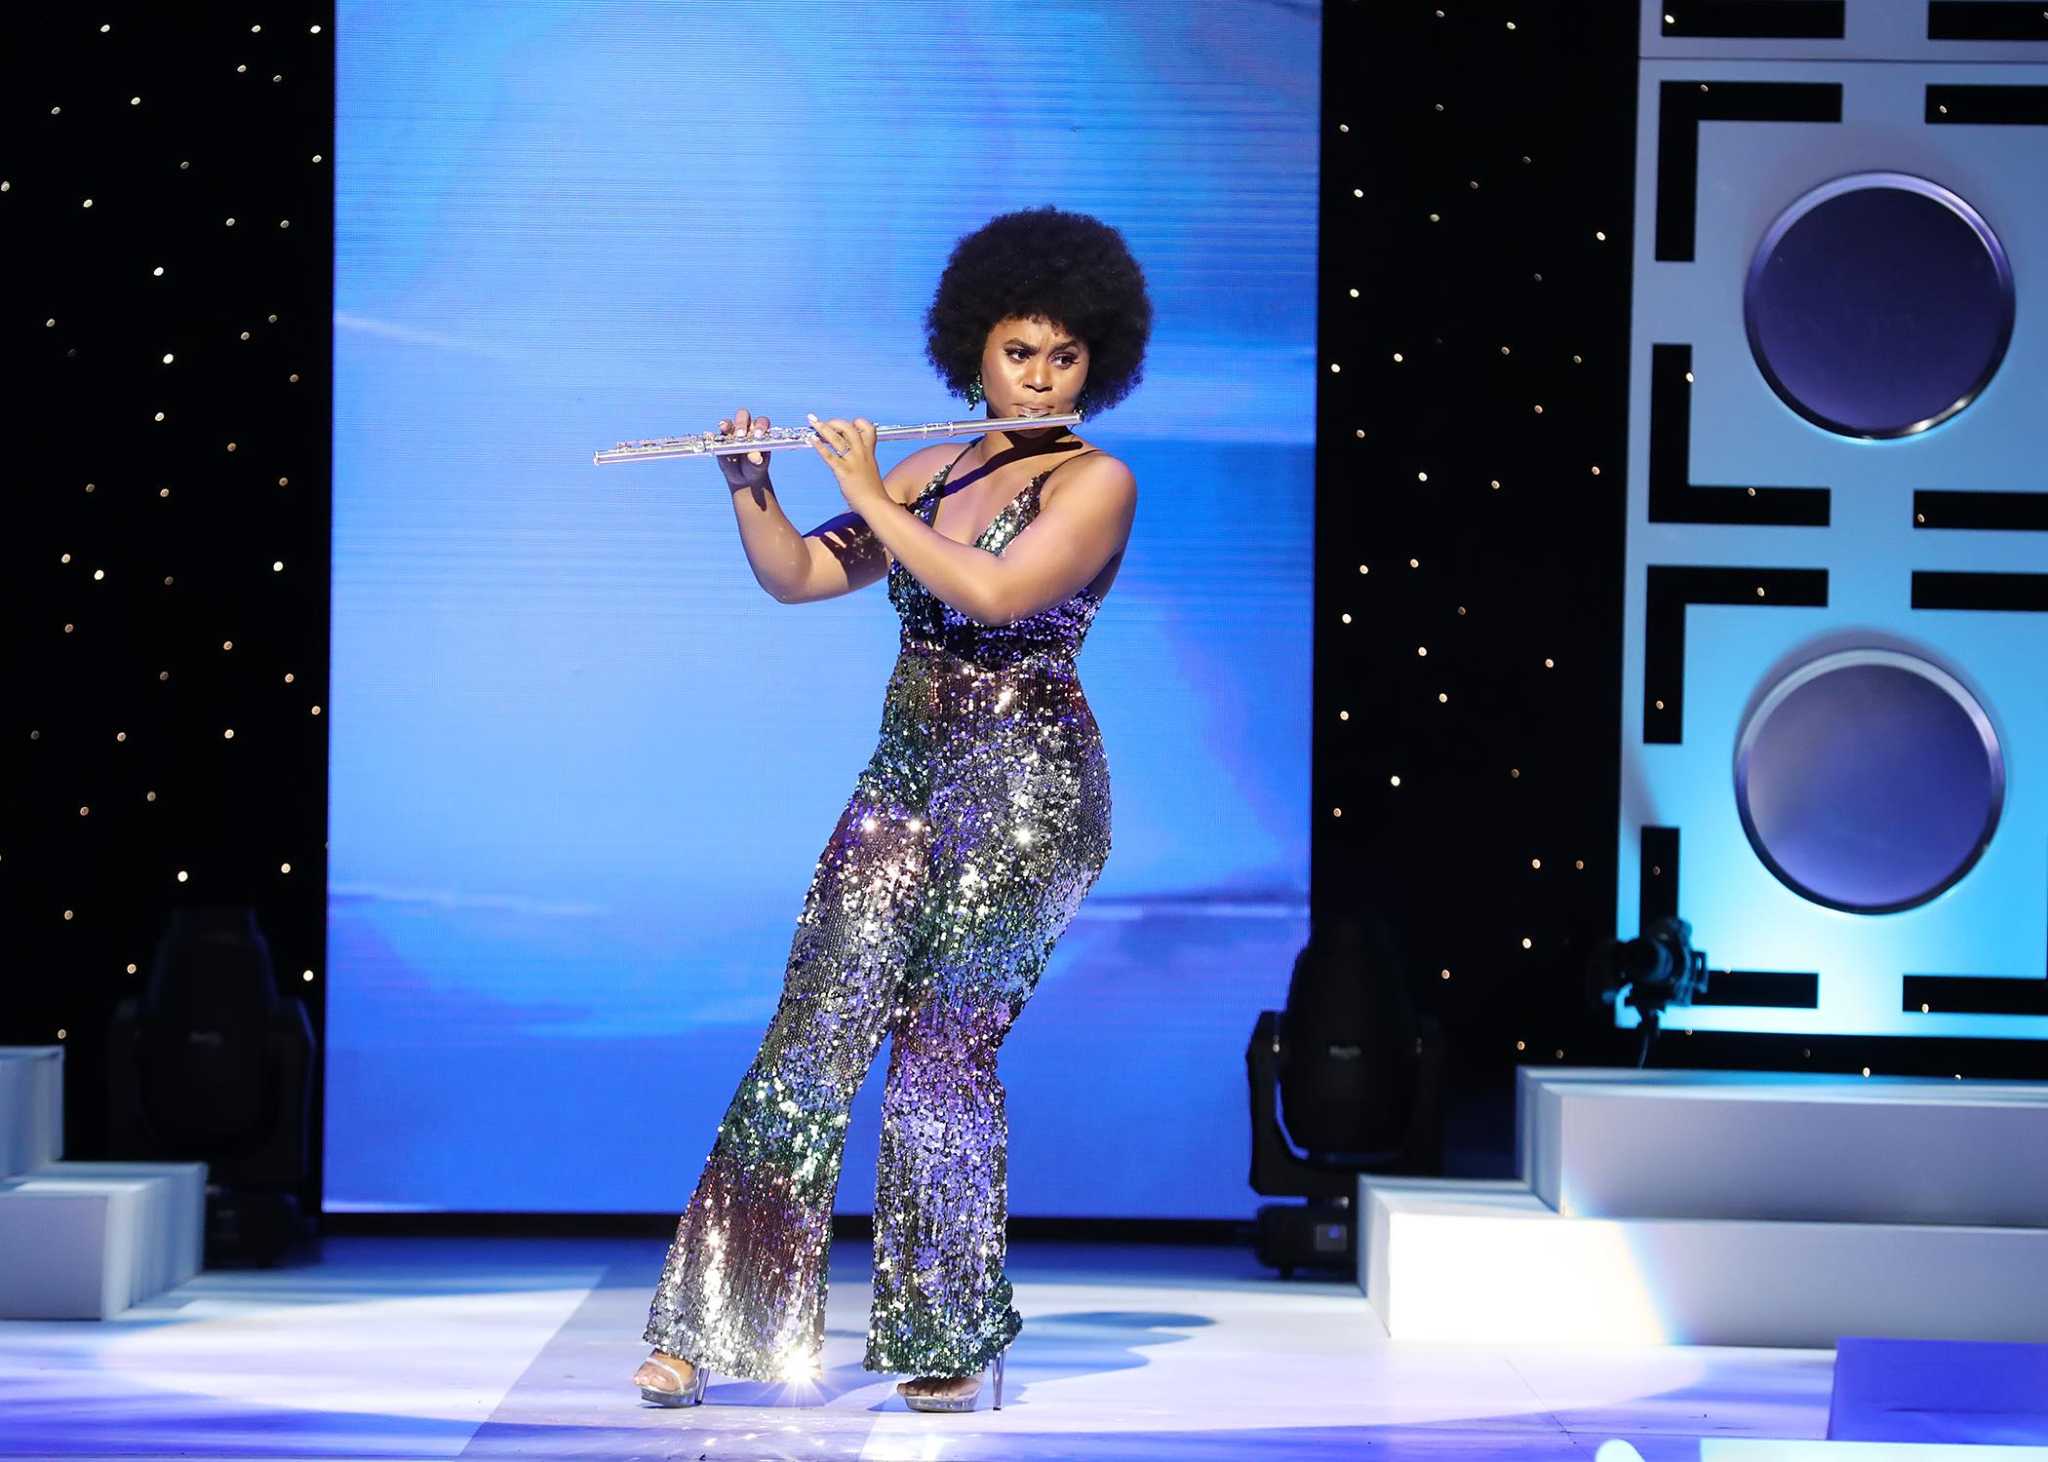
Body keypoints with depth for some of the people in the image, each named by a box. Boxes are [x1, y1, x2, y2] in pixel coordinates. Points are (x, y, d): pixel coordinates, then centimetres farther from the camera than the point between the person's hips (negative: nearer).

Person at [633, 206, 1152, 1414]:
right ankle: (716, 1323, -2)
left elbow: (996, 592, -21)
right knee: (815, 1034, -3)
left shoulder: (1097, 483, -5)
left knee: (943, 1049, -9)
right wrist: (750, 488, -5)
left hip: (1026, 787, -6)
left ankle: (955, 1342, 4)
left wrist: (871, 496, -15)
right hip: (906, 773, 6)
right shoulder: (931, 475, 13)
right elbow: (797, 576, 12)